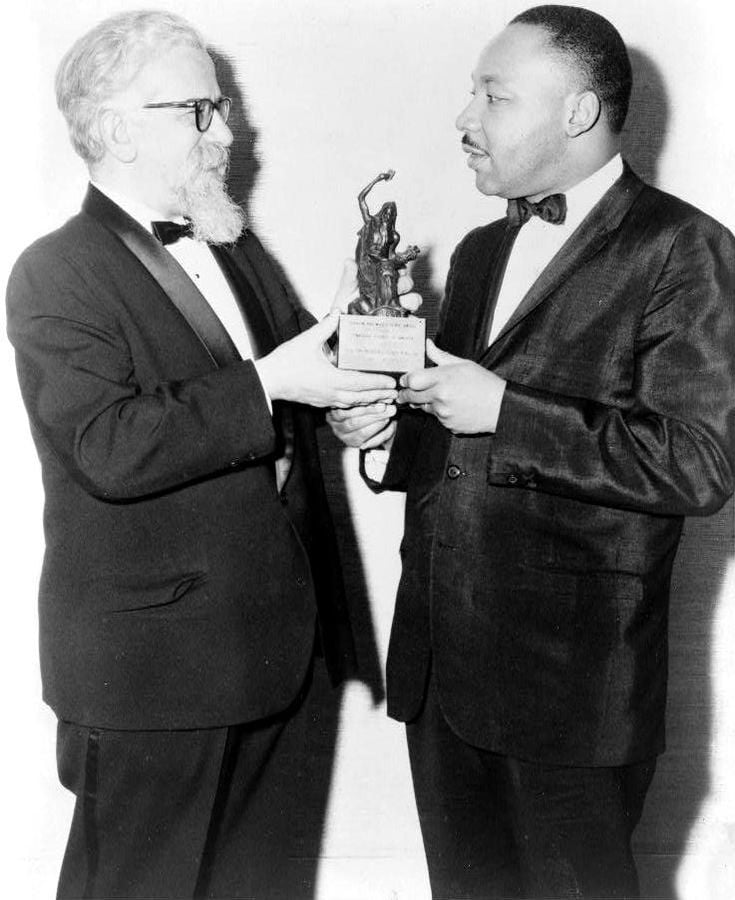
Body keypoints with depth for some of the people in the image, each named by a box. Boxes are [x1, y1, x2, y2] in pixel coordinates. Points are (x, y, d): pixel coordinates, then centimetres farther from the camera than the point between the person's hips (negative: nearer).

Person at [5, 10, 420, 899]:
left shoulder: (235, 248, 13)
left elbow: (299, 357, 18)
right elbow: (112, 448, -24)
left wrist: (359, 364, -4)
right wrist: (269, 383, -27)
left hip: (284, 641, 7)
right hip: (152, 662, -7)